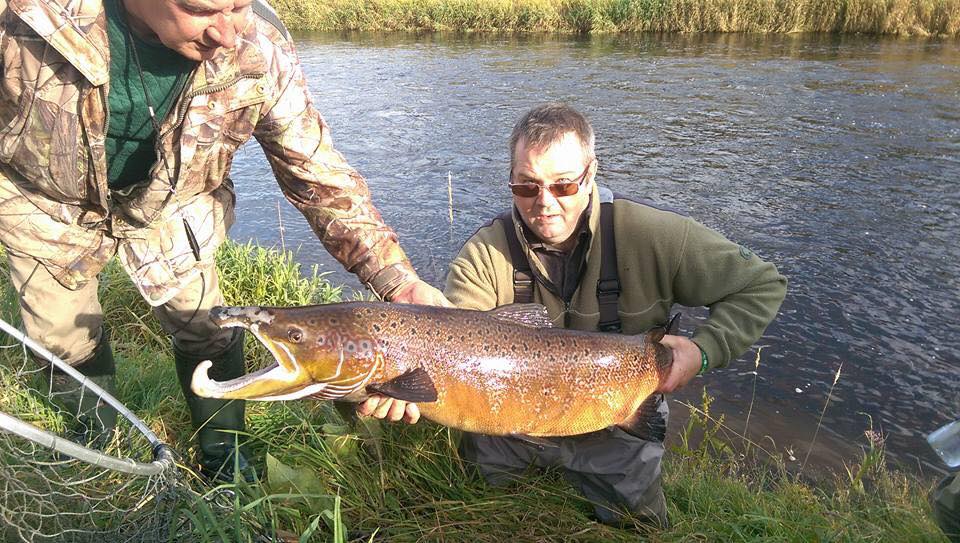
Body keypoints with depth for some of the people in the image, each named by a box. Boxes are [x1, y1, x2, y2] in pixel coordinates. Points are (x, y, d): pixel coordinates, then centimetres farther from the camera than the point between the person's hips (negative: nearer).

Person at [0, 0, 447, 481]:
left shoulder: (261, 53, -30)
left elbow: (321, 176, -23)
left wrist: (400, 283, -30)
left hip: (171, 206, 0)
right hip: (46, 201, 1)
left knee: (205, 330, -3)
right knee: (61, 334, 13)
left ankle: (221, 454, 25)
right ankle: (95, 427, 46)